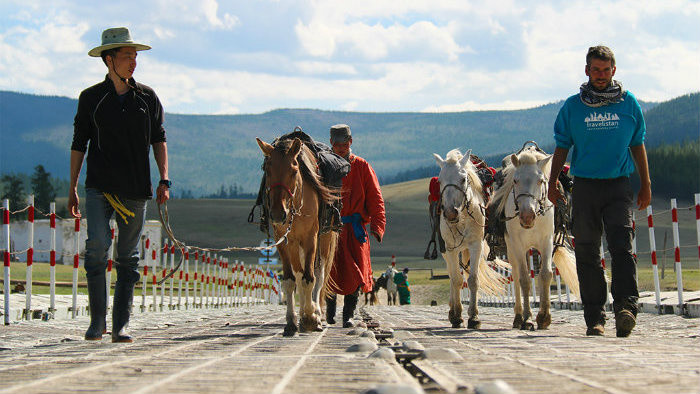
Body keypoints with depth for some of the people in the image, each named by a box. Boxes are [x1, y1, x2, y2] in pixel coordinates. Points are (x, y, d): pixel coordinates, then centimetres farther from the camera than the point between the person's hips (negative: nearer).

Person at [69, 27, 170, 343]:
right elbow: (78, 144, 9)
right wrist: (73, 188, 5)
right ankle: (97, 320, -8)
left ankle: (120, 326, 6)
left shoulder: (147, 97, 9)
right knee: (97, 245, -18)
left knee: (128, 258, 2)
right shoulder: (91, 98, 5)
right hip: (99, 186, -2)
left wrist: (163, 180, 0)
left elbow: (158, 139, 11)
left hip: (135, 189, 2)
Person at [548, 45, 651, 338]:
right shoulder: (573, 106, 5)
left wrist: (645, 185, 11)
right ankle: (594, 317, 5)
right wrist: (552, 184, 2)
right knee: (587, 253, 1)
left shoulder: (628, 103, 7)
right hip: (584, 186, 1)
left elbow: (638, 146, 14)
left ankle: (626, 306, -24)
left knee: (621, 245, -16)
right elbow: (562, 148, 10)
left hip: (618, 186, -1)